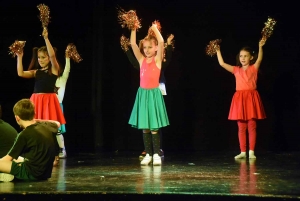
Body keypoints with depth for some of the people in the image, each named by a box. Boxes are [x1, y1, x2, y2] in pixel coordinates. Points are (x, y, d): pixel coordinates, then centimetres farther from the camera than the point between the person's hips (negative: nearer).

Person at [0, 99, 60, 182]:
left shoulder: (24, 134, -15)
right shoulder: (47, 126, 4)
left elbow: (8, 158, -10)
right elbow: (57, 124, 31)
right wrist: (40, 121, 30)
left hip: (33, 174, -8)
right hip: (46, 173, 8)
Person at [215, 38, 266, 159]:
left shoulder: (254, 68, 3)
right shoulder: (236, 70, 11)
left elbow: (259, 59, -15)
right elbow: (222, 63, 7)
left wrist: (260, 47, -29)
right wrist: (218, 51, 4)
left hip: (251, 98, -3)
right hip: (239, 99, 3)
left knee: (252, 126, 0)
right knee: (241, 127, 5)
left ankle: (251, 152, 4)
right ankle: (243, 152, 10)